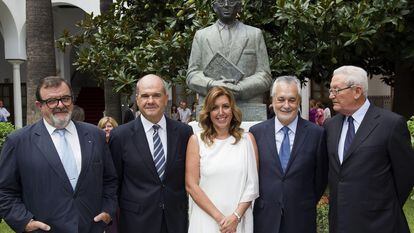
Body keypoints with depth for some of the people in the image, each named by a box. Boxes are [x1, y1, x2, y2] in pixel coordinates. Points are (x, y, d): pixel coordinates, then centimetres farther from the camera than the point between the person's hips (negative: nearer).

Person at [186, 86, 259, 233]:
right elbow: (191, 186, -6)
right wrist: (219, 218, -11)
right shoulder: (196, 141, -2)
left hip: (240, 221, 1)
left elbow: (252, 184, 0)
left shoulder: (247, 139, 2)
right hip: (205, 220, -1)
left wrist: (236, 216, -11)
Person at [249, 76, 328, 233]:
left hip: (301, 220, -1)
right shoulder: (257, 132, -2)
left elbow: (321, 177, 2)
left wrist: (307, 205, 4)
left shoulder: (316, 133, -5)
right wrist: (260, 205, 3)